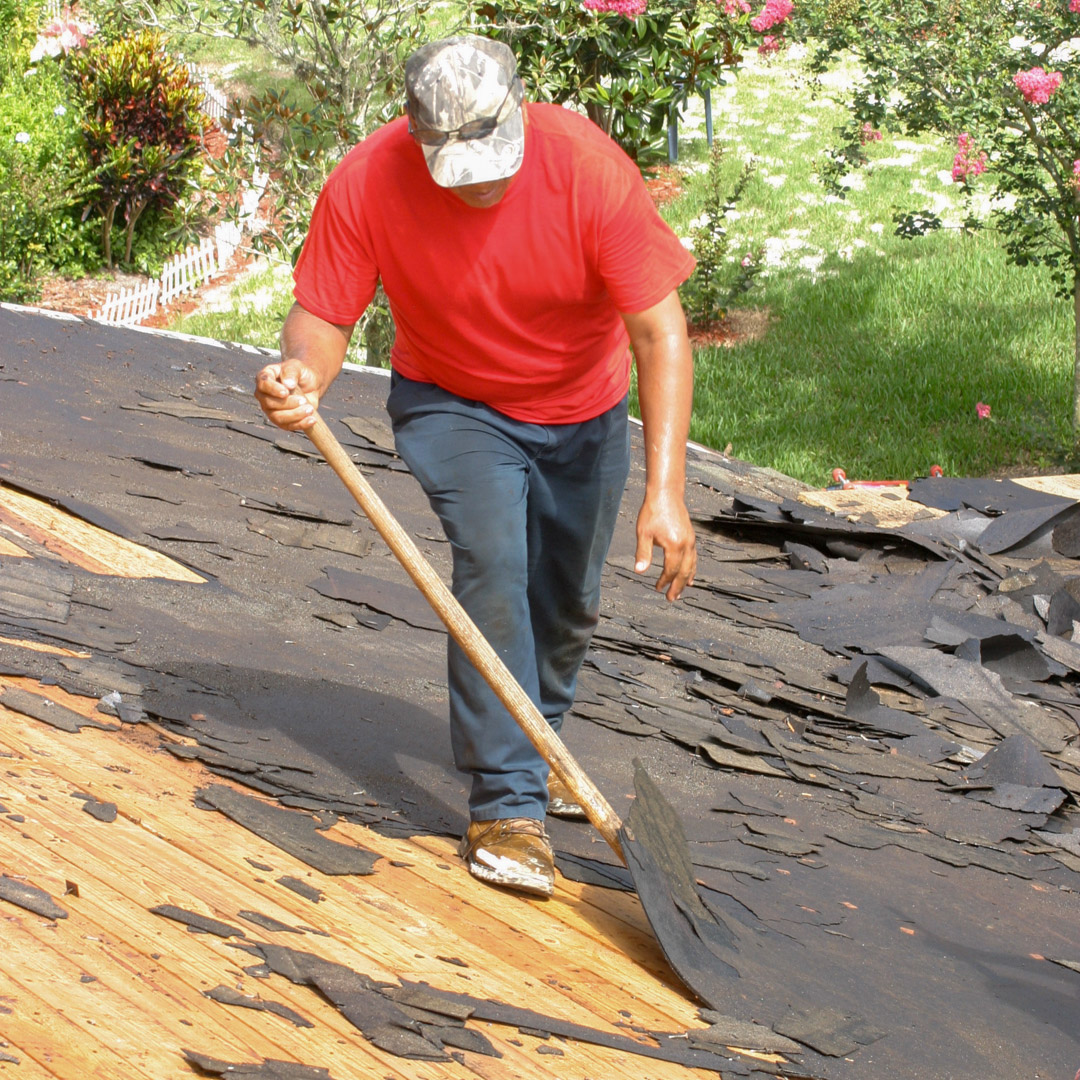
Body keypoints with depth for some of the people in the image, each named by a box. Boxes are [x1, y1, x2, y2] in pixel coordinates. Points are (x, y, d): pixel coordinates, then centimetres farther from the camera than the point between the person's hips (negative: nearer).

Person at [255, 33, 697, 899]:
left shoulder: (588, 167, -32)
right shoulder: (366, 184, -28)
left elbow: (660, 332, -31)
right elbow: (324, 315, -21)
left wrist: (667, 490, -38)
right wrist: (304, 374, -47)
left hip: (583, 412, 1)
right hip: (453, 405, -1)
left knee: (569, 601, 13)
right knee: (492, 560, -24)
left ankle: (538, 740, 43)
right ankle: (506, 802, -17)